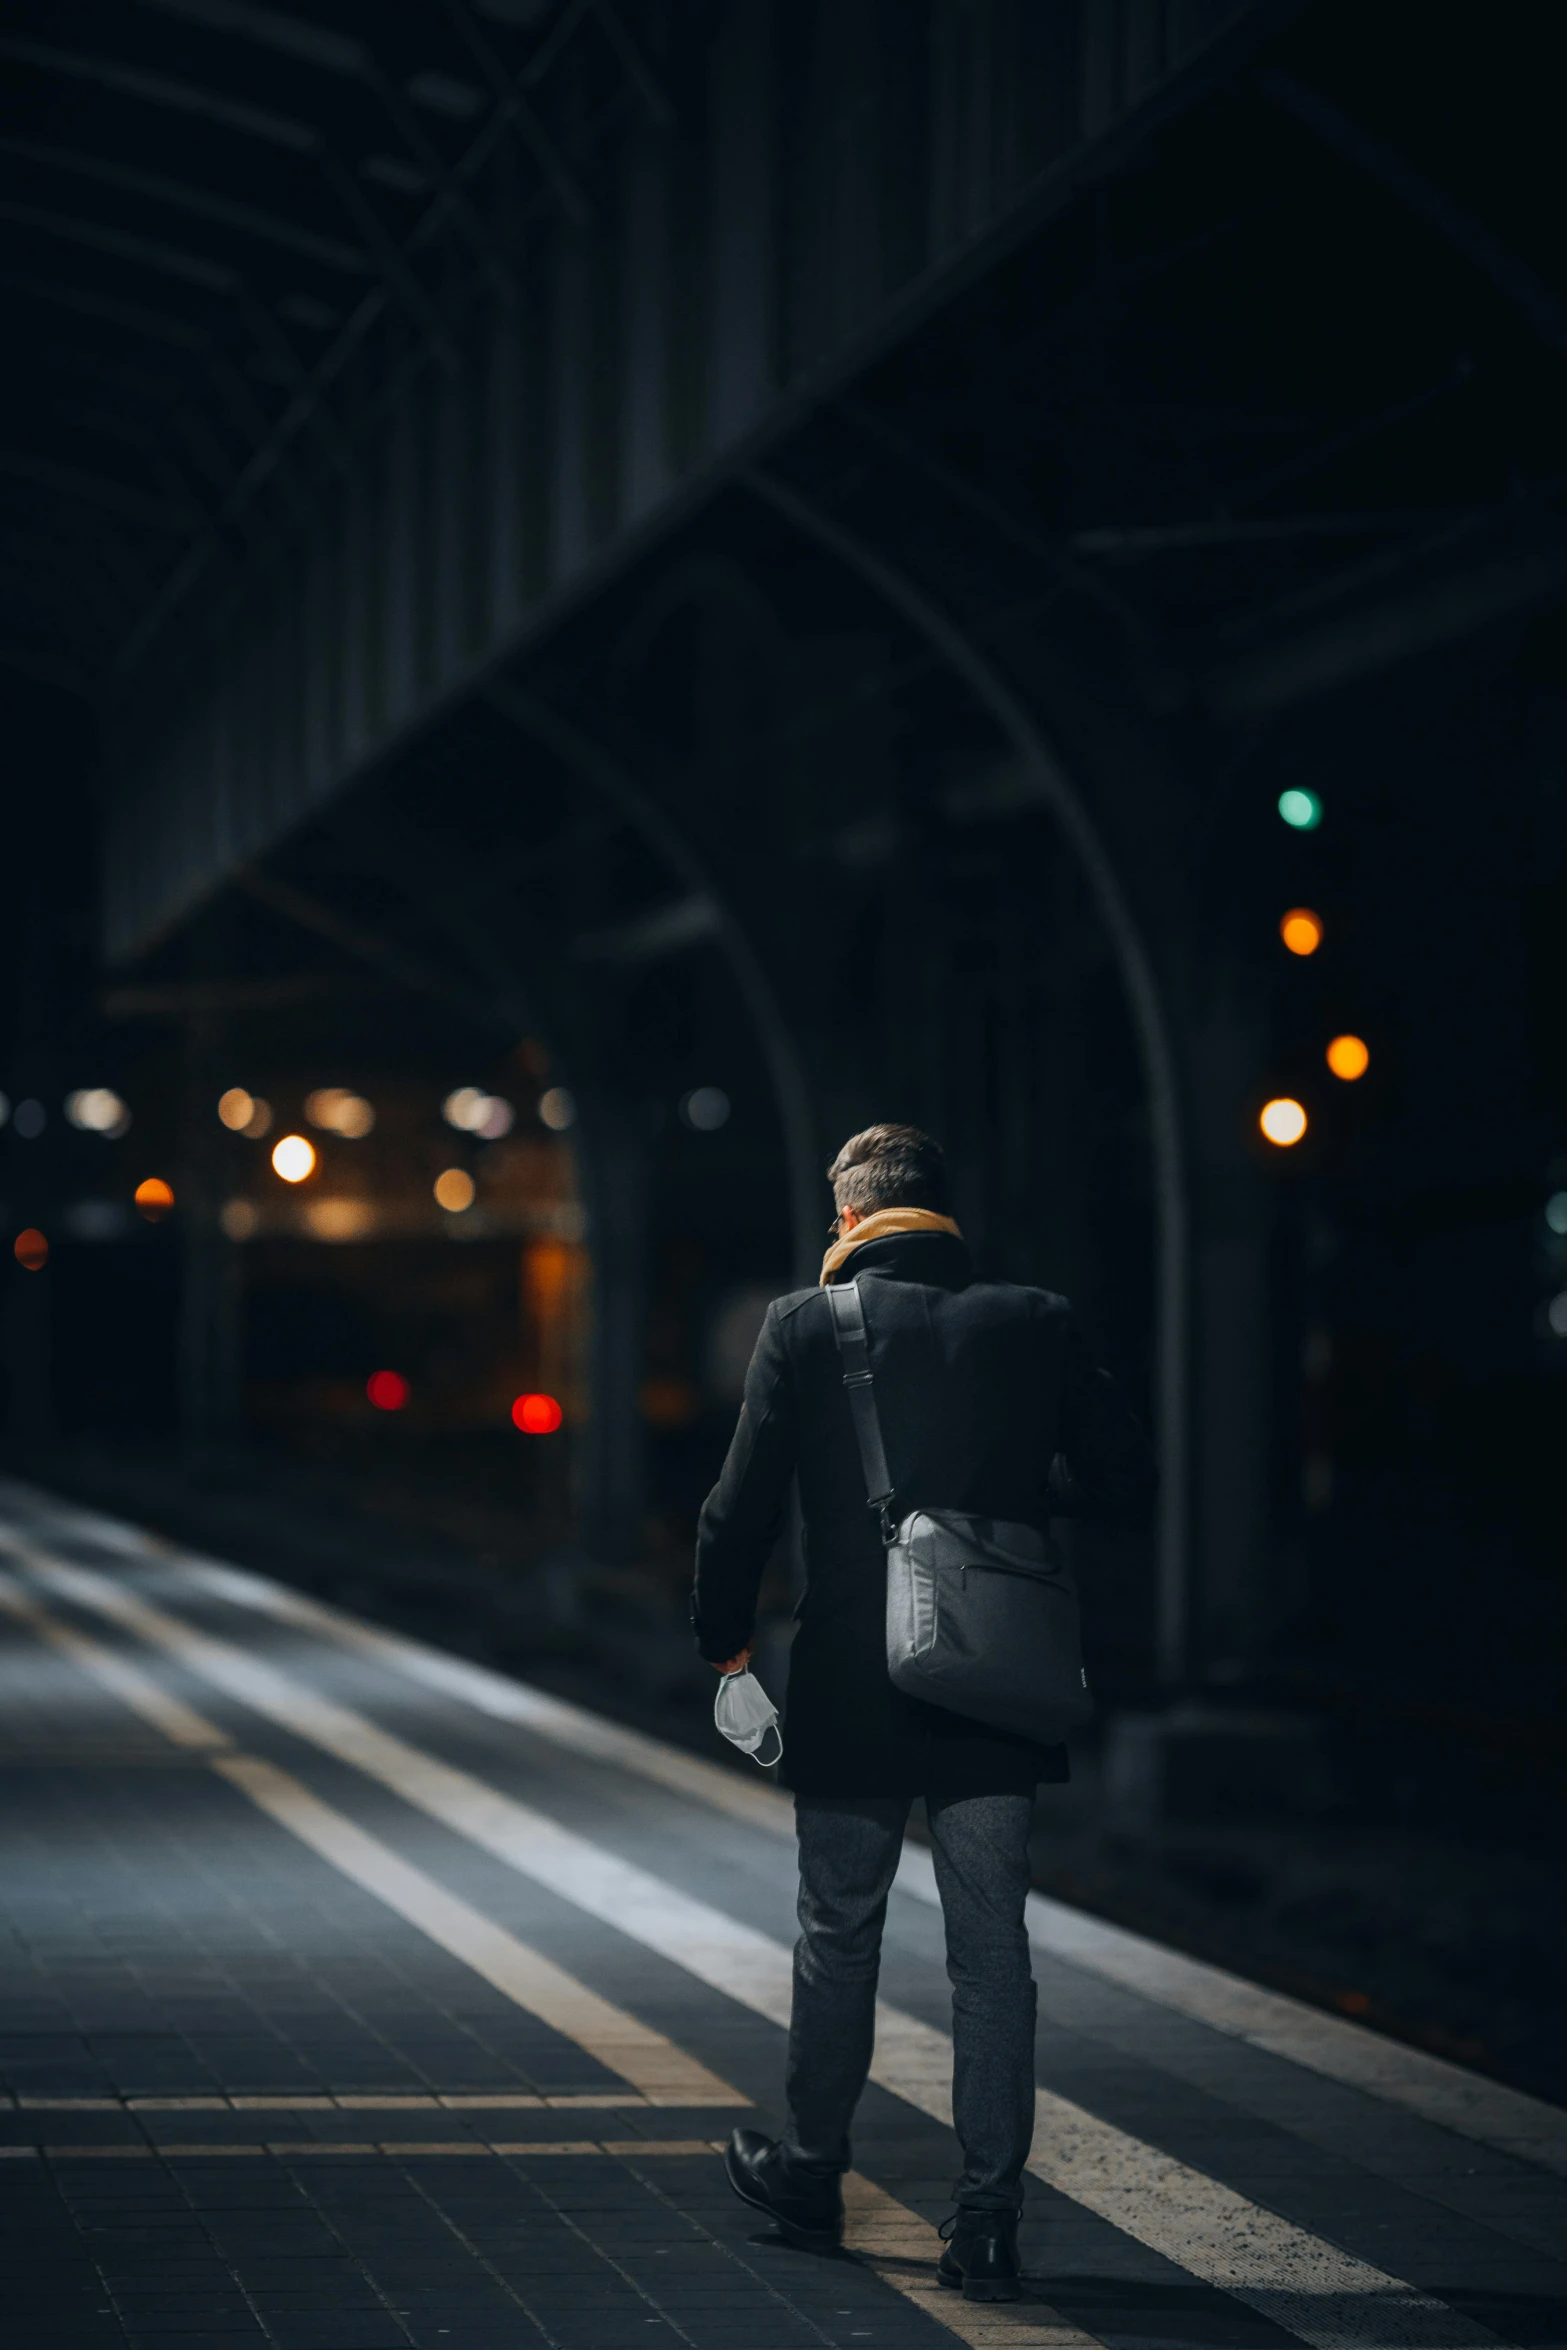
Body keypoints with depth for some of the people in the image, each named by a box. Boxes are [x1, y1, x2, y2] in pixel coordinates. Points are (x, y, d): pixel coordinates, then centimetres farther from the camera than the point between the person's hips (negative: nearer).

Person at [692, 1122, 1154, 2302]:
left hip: (850, 1701, -1)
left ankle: (810, 2174, 31)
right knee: (993, 1957, 5)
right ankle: (988, 2223, 4)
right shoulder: (1037, 1324, -2)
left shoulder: (807, 1326, -7)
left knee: (839, 1942, 15)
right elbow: (1124, 1475, 3)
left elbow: (742, 1506, -7)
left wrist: (724, 1634, 8)